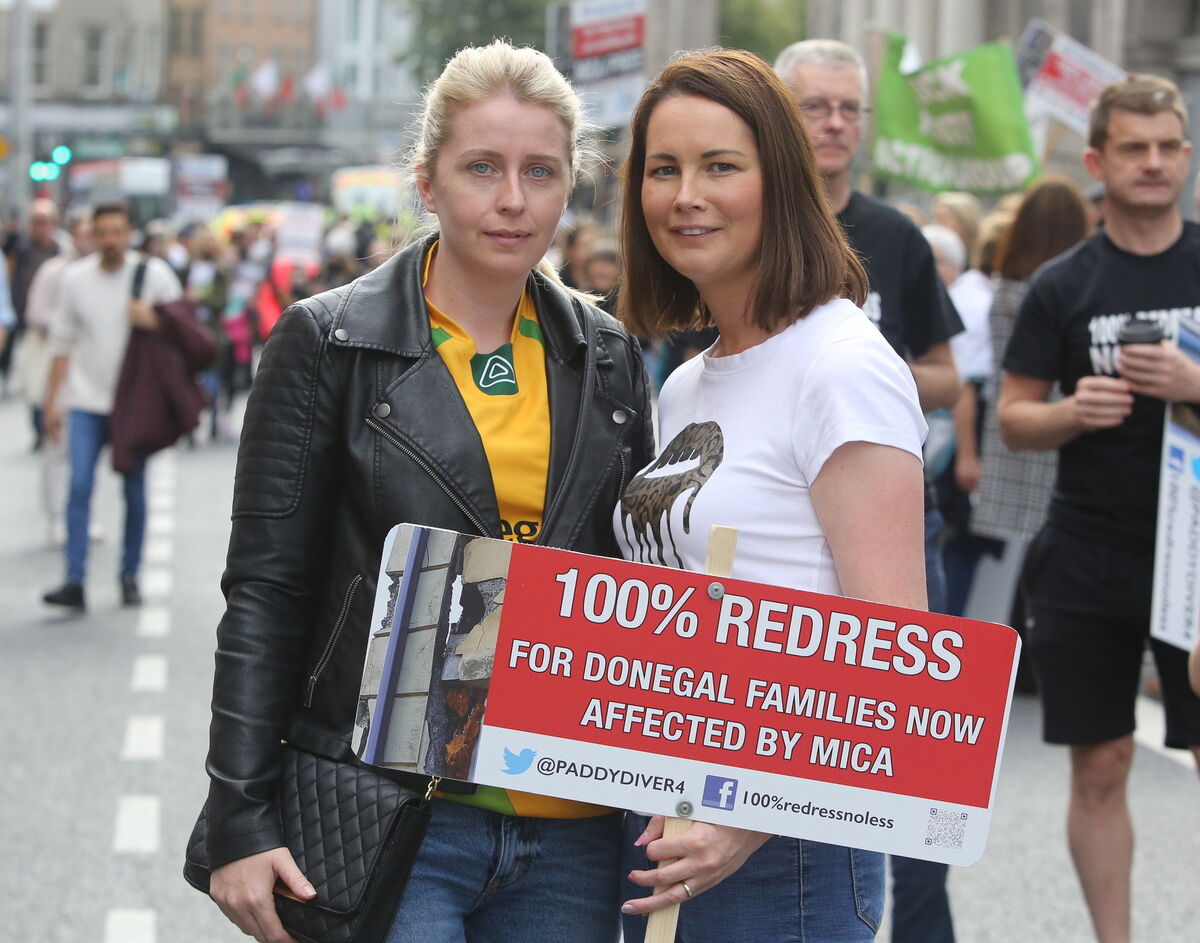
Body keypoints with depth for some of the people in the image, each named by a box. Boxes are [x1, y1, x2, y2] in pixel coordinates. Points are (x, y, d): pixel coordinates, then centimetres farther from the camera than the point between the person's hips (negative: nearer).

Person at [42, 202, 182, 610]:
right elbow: (63, 342, 9)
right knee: (79, 487, -10)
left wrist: (153, 320, -15)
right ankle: (74, 581, -12)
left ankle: (130, 576, 17)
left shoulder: (154, 274, -1)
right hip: (86, 399, 1)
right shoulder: (75, 278, 3)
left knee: (135, 491, 4)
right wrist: (52, 401, 6)